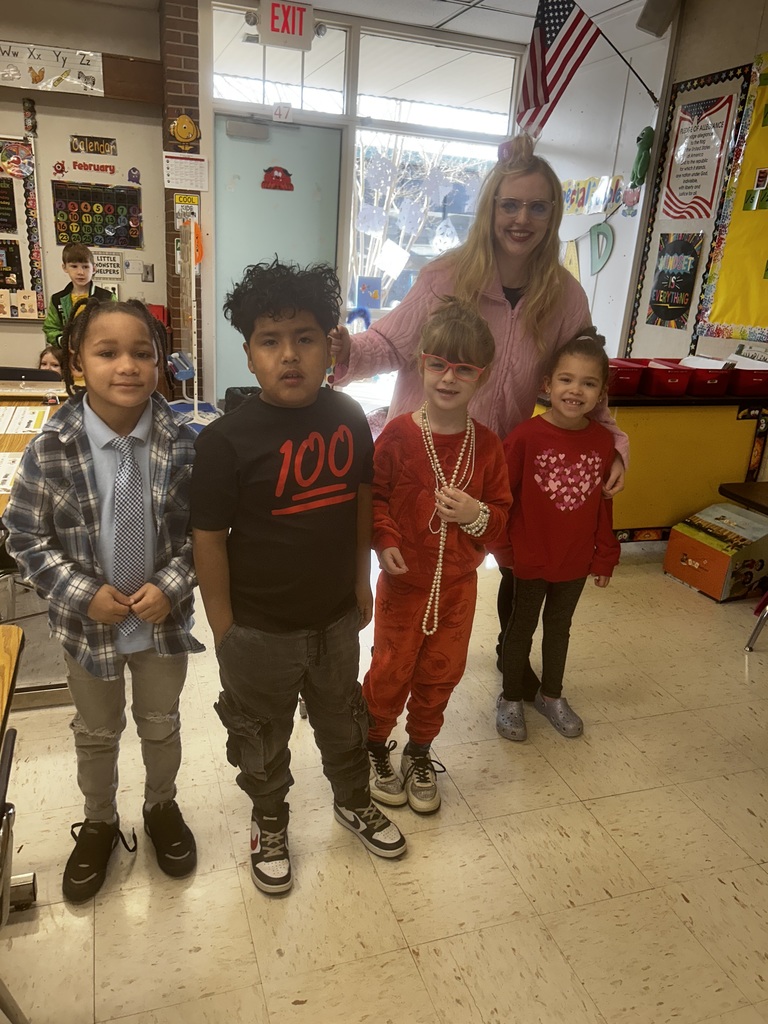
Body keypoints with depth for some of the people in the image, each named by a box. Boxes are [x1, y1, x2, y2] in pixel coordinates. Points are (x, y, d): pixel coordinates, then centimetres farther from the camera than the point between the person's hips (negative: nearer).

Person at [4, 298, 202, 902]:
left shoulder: (183, 445, -15)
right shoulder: (51, 451, -17)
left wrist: (171, 584, -18)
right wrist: (83, 593, -17)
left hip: (164, 619, 0)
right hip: (89, 623, 0)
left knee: (161, 724, 22)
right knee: (96, 733, 23)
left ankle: (162, 807, 50)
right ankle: (99, 823, 49)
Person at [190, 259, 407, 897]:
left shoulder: (349, 418, -8)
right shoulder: (227, 440, -21)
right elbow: (208, 540, -15)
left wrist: (361, 578, 10)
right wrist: (224, 631, -10)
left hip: (336, 616, 4)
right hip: (260, 630, -3)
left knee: (343, 720, 26)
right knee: (262, 738, 20)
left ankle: (354, 801, 53)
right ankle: (270, 824, 47)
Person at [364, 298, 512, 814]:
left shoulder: (486, 444, -5)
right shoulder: (398, 434, -13)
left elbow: (501, 513, 2)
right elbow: (374, 496, -5)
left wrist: (478, 515, -19)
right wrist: (385, 542, -19)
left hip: (459, 582, 3)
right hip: (404, 579, -3)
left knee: (441, 673, 17)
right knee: (391, 670, 12)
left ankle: (420, 753, 41)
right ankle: (375, 749, 38)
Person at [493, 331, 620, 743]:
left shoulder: (602, 441, -6)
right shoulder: (526, 436, -19)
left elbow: (603, 503, 3)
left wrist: (605, 555, 7)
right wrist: (502, 548, -9)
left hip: (576, 560, 4)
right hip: (531, 558, -4)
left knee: (559, 626, 22)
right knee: (521, 627, 15)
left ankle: (551, 694, 43)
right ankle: (511, 698, 35)